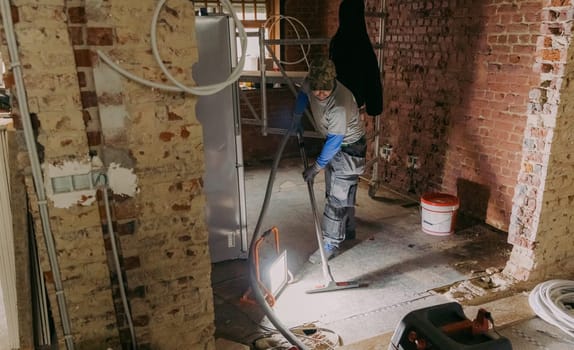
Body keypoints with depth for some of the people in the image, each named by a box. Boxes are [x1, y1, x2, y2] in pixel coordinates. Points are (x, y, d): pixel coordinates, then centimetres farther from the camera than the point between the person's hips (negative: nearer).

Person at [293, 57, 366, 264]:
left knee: (337, 197, -5)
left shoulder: (340, 104, -37)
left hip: (350, 147, -8)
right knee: (343, 193, 19)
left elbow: (334, 142, -30)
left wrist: (316, 167, -21)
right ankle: (347, 232, 36)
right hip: (334, 143, 8)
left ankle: (330, 245, 4)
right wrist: (296, 117, 14)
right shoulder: (310, 84, -16)